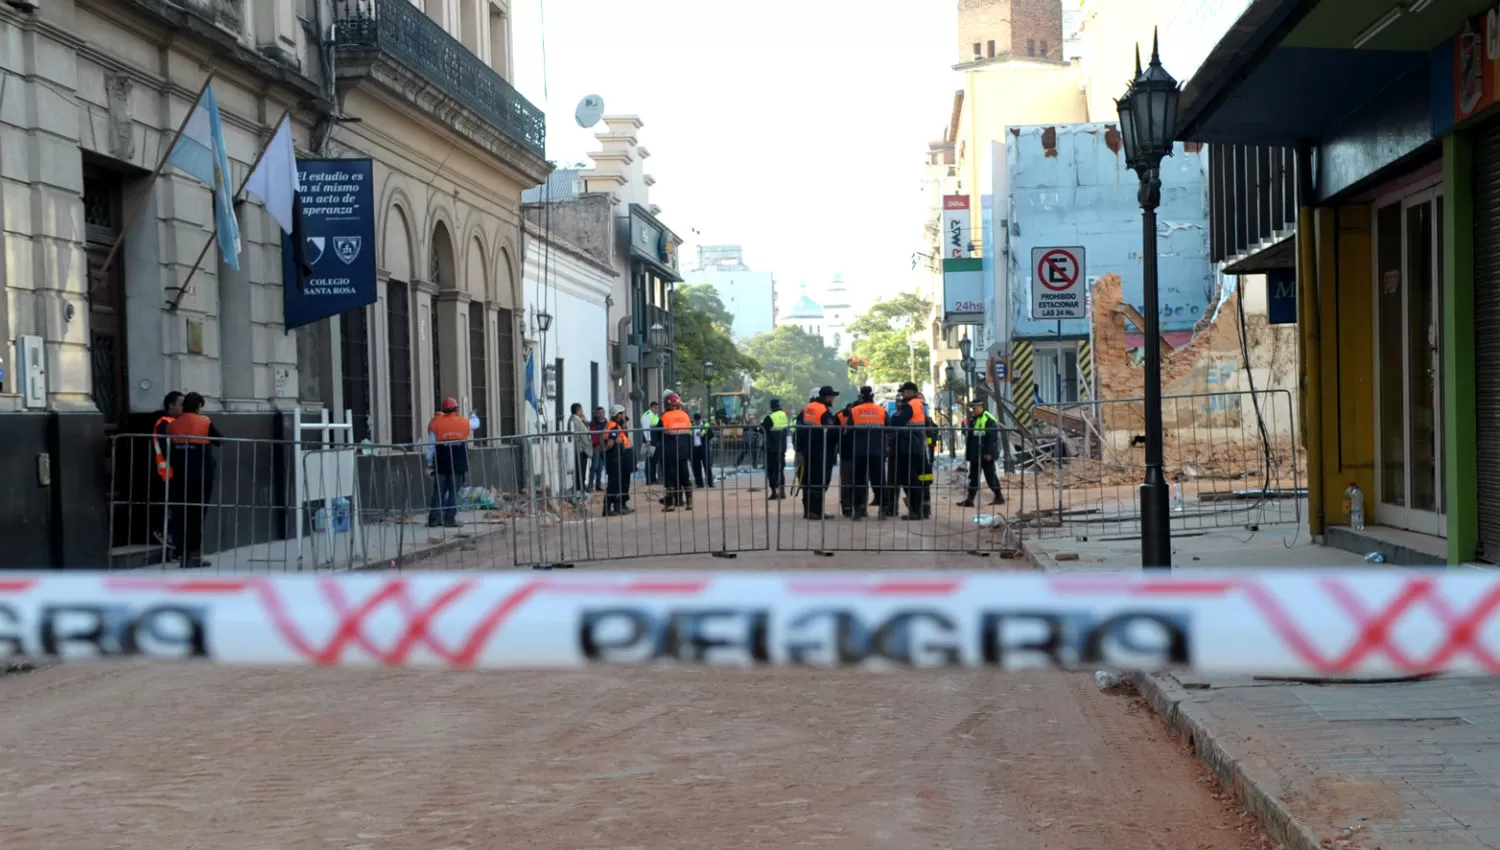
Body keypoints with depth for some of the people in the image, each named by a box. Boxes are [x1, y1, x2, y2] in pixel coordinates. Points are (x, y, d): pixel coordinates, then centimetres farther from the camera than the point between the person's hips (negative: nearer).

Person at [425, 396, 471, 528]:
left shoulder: (436, 424, -1)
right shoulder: (465, 423, 2)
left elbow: (431, 446, -1)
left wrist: (429, 463, 6)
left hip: (441, 464, 1)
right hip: (459, 465, -1)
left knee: (438, 492, 7)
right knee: (454, 492, 3)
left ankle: (434, 518, 3)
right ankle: (449, 519, -3)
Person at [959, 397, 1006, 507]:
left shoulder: (989, 419, -14)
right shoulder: (973, 419, 15)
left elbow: (992, 437, -19)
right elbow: (969, 435, 25)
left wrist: (989, 453, -22)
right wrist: (965, 428, 5)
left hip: (985, 455, -9)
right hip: (975, 455, 9)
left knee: (990, 476, 0)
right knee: (973, 477, 8)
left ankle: (999, 497, 12)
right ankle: (969, 500, 10)